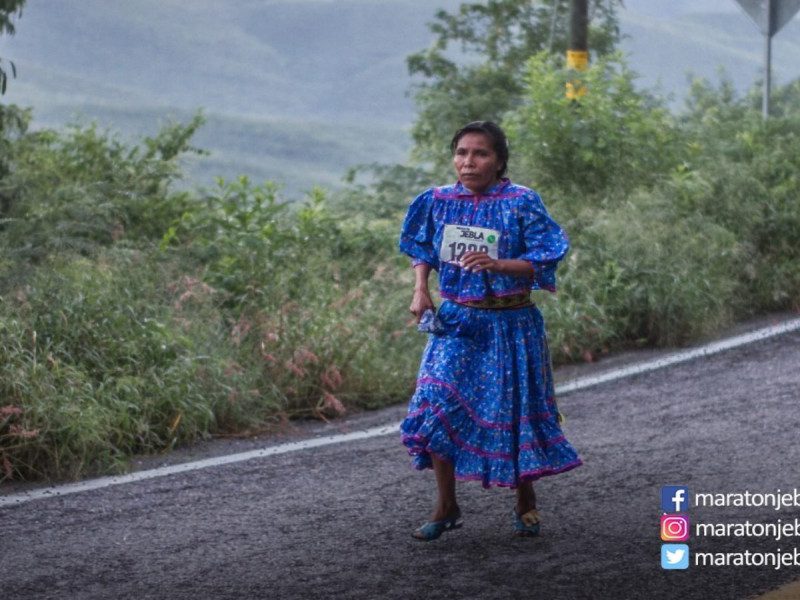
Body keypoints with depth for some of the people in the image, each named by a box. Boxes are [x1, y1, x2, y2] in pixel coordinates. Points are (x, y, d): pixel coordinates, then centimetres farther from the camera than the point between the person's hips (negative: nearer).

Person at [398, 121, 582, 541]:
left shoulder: (521, 203, -10)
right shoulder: (438, 201, 2)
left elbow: (542, 260, -13)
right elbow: (422, 251, 15)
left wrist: (497, 265, -28)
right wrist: (421, 290, -1)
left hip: (509, 324, -3)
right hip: (454, 321, 3)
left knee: (513, 411, 5)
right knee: (436, 407, -9)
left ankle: (525, 499, 28)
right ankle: (446, 506, 5)